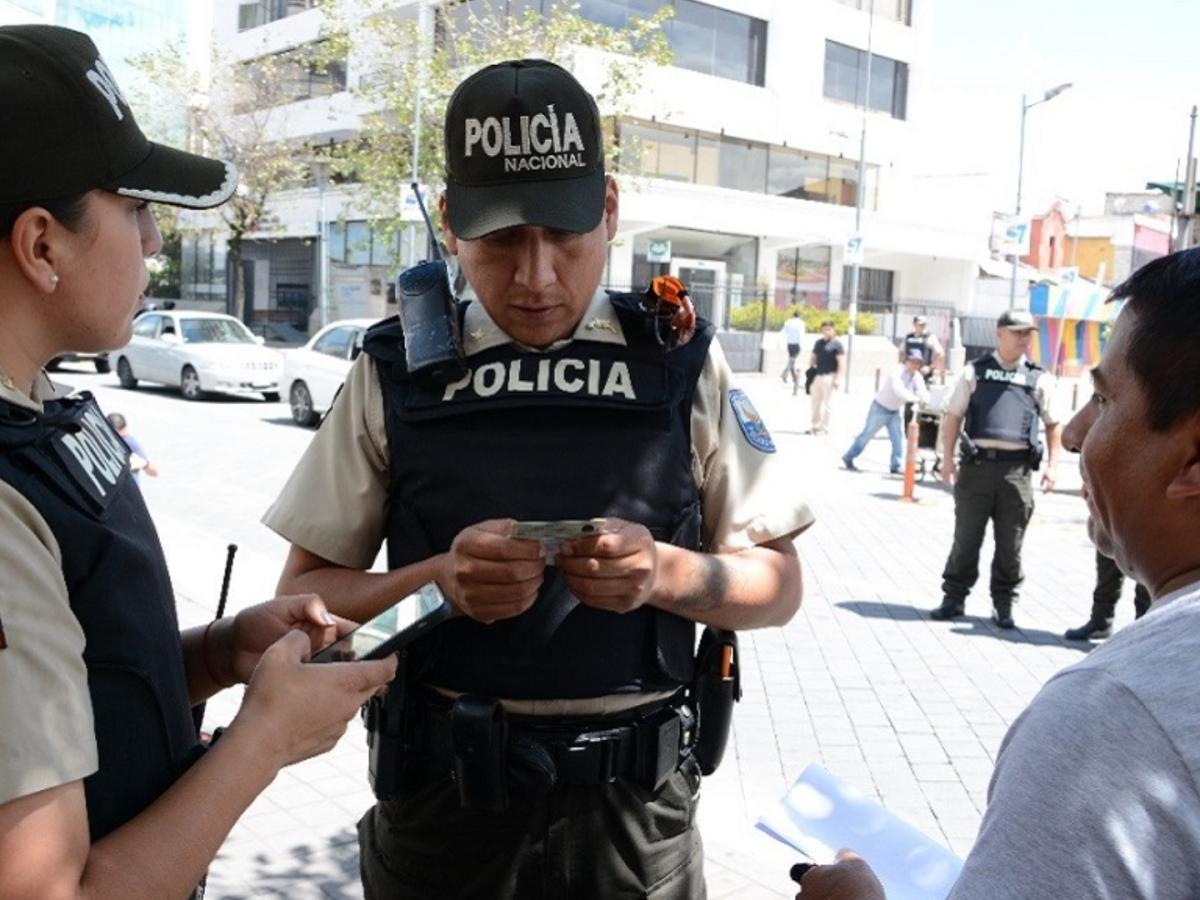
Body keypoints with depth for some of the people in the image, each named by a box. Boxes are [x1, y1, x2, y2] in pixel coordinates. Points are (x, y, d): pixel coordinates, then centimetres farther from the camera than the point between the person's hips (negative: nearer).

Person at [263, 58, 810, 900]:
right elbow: (305, 594, -1)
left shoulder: (682, 365, -3)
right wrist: (436, 583, -21)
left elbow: (777, 586, 1)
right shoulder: (396, 374, -4)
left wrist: (666, 572, -20)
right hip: (441, 799, 0)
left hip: (632, 807, 0)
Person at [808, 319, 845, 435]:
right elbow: (813, 358, 24)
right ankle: (815, 426, 24)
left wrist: (838, 378, -19)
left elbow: (842, 362, -13)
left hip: (829, 377, -7)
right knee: (816, 402, 13)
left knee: (827, 403, -2)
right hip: (817, 376, 7)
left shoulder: (836, 344, -7)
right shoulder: (818, 343, 15)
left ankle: (824, 428, 3)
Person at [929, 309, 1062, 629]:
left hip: (1016, 468, 1)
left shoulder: (1039, 378, 10)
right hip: (976, 465, -1)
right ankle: (953, 597, 16)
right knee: (966, 537, 5)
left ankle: (1003, 605, 17)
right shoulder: (976, 371, 8)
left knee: (1010, 544, 6)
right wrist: (948, 458, -1)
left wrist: (1052, 465, 4)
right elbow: (953, 417, 8)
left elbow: (1053, 424, 14)